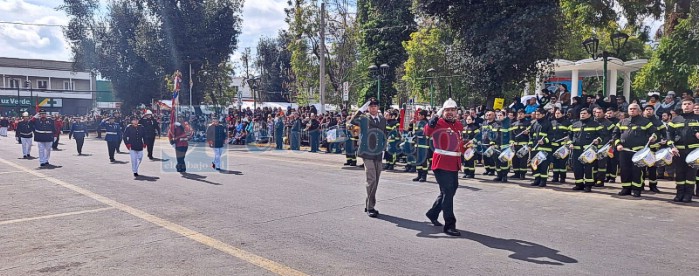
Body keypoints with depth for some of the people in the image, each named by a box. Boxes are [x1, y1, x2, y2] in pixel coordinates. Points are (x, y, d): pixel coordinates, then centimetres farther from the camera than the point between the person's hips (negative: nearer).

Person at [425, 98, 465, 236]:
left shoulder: (459, 125, 12)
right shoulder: (439, 123, -11)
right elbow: (427, 132, -32)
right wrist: (436, 116, -39)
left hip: (454, 164, 8)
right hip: (441, 164, -8)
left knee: (450, 191, 20)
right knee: (447, 193, -8)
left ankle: (432, 213, 40)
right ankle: (449, 225, 0)